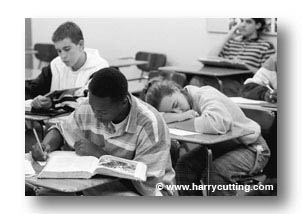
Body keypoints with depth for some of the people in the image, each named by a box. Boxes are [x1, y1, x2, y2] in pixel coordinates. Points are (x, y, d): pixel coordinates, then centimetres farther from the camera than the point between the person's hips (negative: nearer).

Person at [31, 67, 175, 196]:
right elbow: (60, 131, 13)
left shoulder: (150, 125, -24)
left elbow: (145, 182, -24)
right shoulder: (88, 109, -6)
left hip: (142, 191, -4)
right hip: (98, 184, 5)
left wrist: (99, 154, -23)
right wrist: (45, 146, -11)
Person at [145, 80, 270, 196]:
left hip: (251, 147, -7)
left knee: (218, 170, -32)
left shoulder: (205, 95, -28)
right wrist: (181, 117, -33)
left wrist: (180, 123, -35)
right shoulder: (174, 104, -7)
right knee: (184, 165, -12)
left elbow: (220, 123, -48)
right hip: (220, 145, 7)